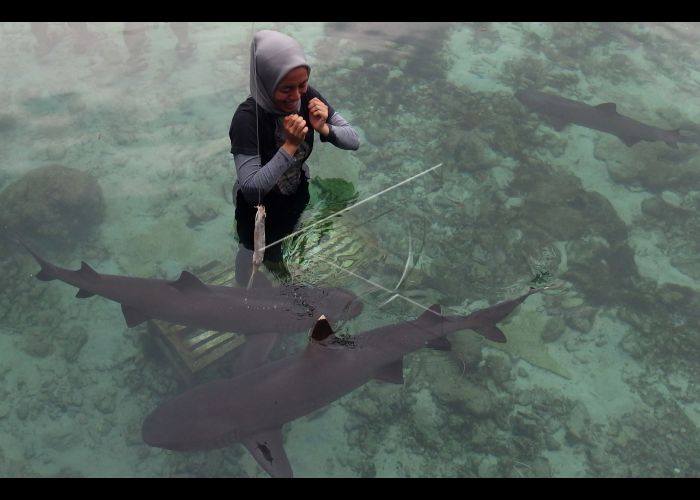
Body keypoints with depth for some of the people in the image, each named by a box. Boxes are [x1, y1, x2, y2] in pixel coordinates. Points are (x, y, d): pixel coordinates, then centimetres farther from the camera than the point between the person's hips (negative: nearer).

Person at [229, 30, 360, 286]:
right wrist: (290, 146, -42)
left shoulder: (308, 97, -20)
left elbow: (354, 139, -10)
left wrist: (324, 128, -31)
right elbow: (251, 189, -35)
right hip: (259, 211, -4)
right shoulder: (247, 118, -33)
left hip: (297, 198, 5)